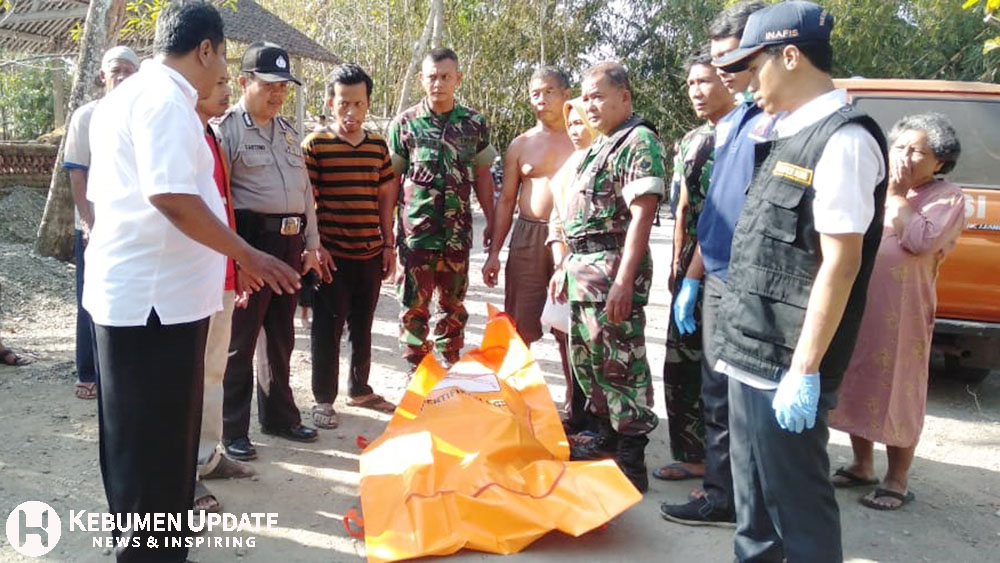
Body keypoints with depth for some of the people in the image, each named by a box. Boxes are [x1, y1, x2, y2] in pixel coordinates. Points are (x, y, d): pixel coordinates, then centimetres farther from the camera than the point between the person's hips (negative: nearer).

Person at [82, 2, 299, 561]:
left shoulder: (131, 94, 17)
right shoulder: (165, 98, -15)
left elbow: (106, 191, 21)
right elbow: (172, 196, -26)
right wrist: (247, 255, -18)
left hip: (132, 289, 11)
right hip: (156, 296, -11)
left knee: (141, 434, 20)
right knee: (156, 438, 1)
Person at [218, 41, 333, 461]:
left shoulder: (288, 131, 17)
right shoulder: (227, 128, -6)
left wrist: (311, 245, 19)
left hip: (289, 243, 8)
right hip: (250, 240, -7)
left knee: (282, 336, 17)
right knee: (241, 338, 1)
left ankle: (278, 414, 32)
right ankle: (232, 430, 13)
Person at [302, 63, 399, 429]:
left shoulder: (378, 145, 8)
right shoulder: (315, 144, -6)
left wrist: (388, 245, 10)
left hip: (370, 253, 5)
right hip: (331, 254, -4)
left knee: (363, 326, 16)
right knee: (328, 328, 4)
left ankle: (360, 389, 33)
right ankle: (323, 400, 17)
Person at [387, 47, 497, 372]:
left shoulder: (475, 123, 5)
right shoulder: (404, 123, 1)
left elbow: (482, 176, 10)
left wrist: (492, 221, 5)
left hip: (458, 232, 2)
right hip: (415, 231, -1)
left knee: (454, 305, 12)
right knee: (414, 305, 4)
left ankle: (451, 368, 26)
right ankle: (417, 370, 17)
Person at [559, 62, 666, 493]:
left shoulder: (639, 142, -9)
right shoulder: (598, 147, 19)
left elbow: (641, 215, -17)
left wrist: (623, 281, -23)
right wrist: (569, 267, 20)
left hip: (613, 264, -10)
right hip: (582, 266, 10)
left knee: (621, 364, -4)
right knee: (587, 359, 16)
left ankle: (631, 462, 6)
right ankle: (608, 437, 32)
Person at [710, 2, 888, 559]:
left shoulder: (843, 139, -15)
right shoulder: (792, 133, 13)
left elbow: (840, 263, -20)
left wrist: (804, 372, -20)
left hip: (787, 366, -9)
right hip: (751, 353, 9)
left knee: (795, 498, 4)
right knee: (753, 491, 20)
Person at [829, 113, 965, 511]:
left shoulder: (947, 198, -2)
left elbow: (921, 242, -19)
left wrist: (897, 194, -12)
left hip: (902, 314, -6)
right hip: (854, 305, 6)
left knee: (897, 393, 0)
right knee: (856, 385, 12)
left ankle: (897, 481, 13)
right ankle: (862, 466, 27)